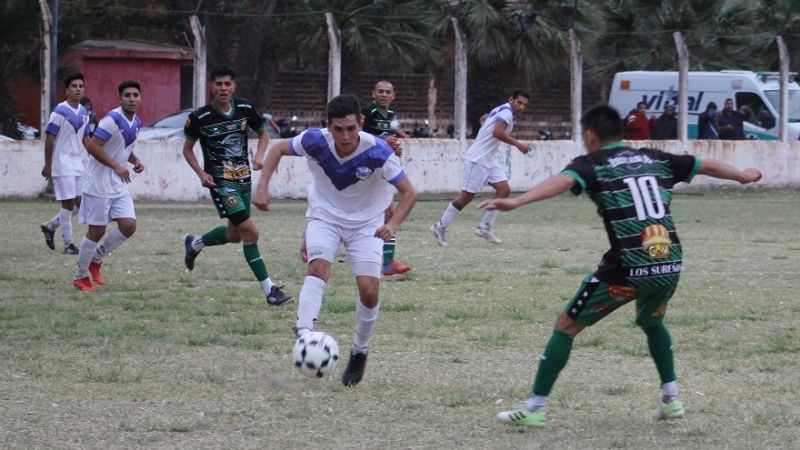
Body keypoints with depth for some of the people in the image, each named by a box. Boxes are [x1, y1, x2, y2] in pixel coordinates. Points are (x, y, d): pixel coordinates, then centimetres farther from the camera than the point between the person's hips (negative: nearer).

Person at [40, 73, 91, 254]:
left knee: (79, 203, 6)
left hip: (78, 164, 7)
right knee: (69, 203, -7)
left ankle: (50, 226, 25)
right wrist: (47, 165, -11)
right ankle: (68, 244, 2)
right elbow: (49, 139, -11)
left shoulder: (84, 113, 10)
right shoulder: (60, 112, -12)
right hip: (62, 164, -7)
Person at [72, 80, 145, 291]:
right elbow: (92, 146, -23)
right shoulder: (112, 120, -18)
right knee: (97, 231, -3)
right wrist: (116, 166, -26)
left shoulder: (136, 122, 9)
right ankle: (80, 276, 13)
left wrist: (135, 161, 5)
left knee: (129, 226, -3)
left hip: (119, 186, 8)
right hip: (99, 184, -8)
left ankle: (96, 259, 18)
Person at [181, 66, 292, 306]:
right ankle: (269, 290, -13)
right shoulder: (200, 118, -12)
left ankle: (194, 243, 47)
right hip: (220, 181, -6)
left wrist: (259, 155, -6)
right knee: (250, 231, -16)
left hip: (243, 178, 6)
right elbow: (187, 148, 3)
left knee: (235, 234, 19)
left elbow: (263, 133, 14)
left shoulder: (245, 109, -3)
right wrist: (201, 173, -11)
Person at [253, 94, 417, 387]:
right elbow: (278, 149, -2)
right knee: (319, 267, -29)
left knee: (369, 290, -12)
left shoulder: (377, 151, -27)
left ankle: (359, 352, 14)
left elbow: (408, 193, -19)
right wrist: (263, 186, -14)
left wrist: (392, 225, -36)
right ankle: (304, 335, -46)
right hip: (324, 216, 0)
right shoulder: (315, 141, -22)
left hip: (367, 223, 0)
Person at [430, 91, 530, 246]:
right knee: (466, 196, -5)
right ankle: (440, 227, 7)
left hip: (489, 160, 10)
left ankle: (484, 227, 7)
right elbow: (497, 132, -32)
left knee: (504, 190, 2)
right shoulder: (507, 112, -16)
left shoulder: (502, 110, 13)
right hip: (477, 159, -10)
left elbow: (483, 118, 30)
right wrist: (517, 144, -27)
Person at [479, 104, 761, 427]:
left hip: (628, 268, -5)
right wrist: (742, 176, 48)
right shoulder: (655, 160, 16)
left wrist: (516, 202, -35)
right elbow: (707, 166, 29)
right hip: (670, 265, 5)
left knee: (566, 326, 9)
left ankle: (536, 407, 6)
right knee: (652, 323, 36)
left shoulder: (591, 164, 2)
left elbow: (561, 181, -20)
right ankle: (671, 398, 33)